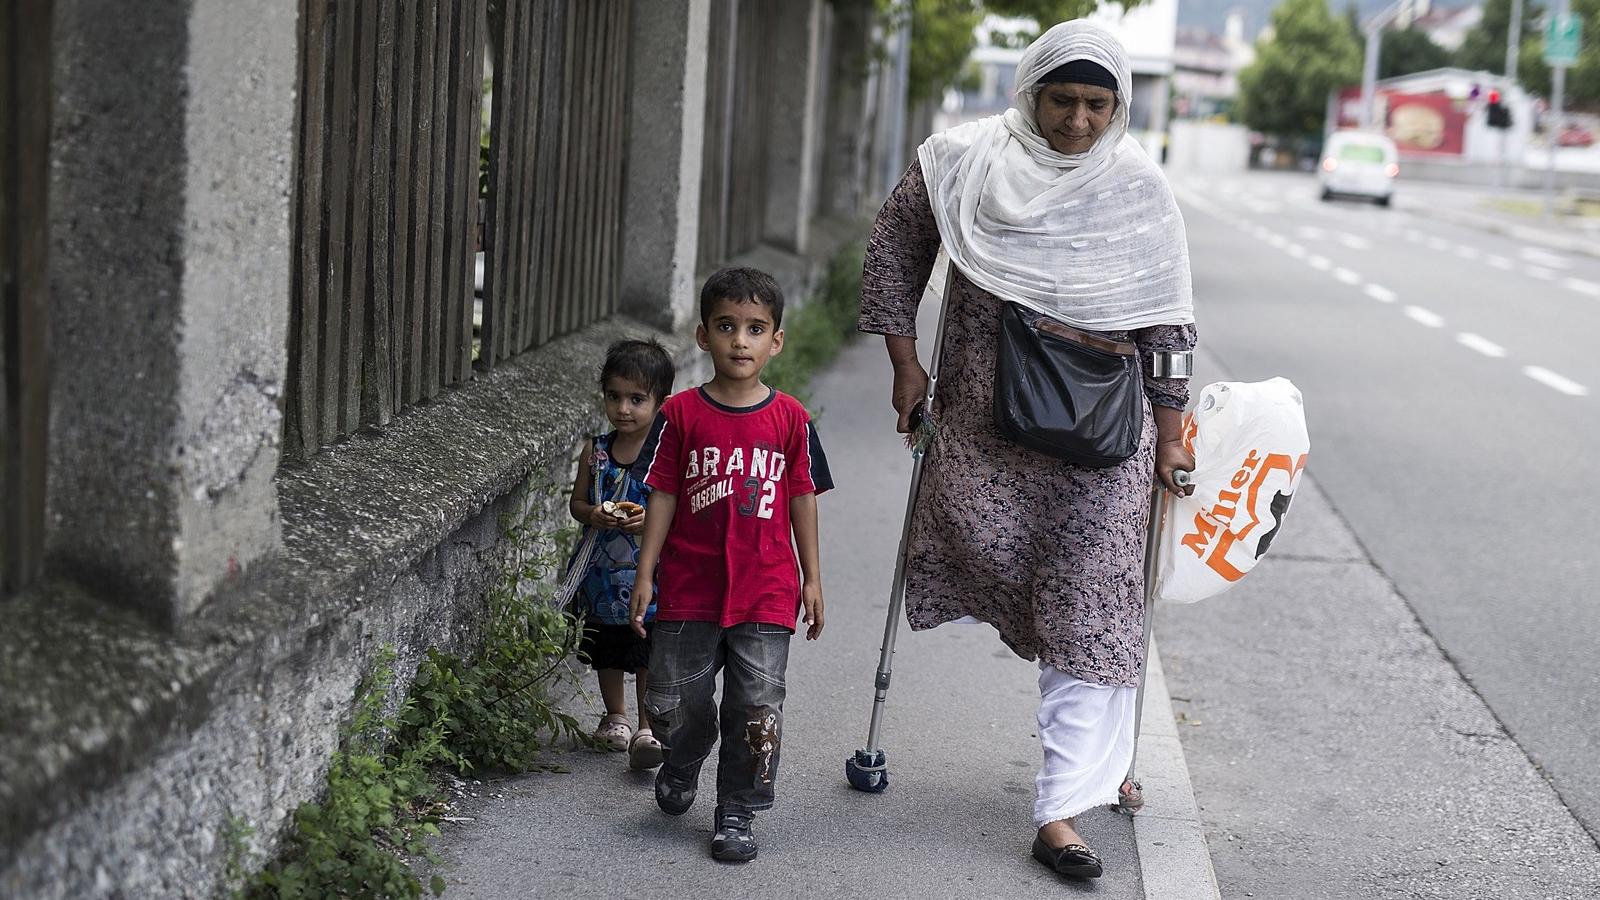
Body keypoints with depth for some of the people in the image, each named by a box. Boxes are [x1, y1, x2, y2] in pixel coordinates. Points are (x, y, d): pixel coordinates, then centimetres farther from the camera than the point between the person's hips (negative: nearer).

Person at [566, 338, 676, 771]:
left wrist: (651, 519, -24)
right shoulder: (596, 450, 2)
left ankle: (647, 730, 6)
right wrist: (593, 515, -13)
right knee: (607, 653, 18)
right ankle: (615, 718, 36)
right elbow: (576, 502, 8)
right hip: (604, 576, 4)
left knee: (650, 654, -2)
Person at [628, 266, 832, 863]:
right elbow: (662, 498, 0)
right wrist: (644, 575, -2)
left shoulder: (790, 419, -1)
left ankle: (737, 814, 16)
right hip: (689, 589, 0)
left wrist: (811, 579, 7)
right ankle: (681, 768, 40)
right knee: (675, 702, 9)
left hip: (765, 593, 0)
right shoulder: (681, 415, -3)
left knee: (757, 707, 1)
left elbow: (802, 500, 6)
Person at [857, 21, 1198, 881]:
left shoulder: (1138, 190, -2)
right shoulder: (961, 164, -2)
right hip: (984, 417, 1)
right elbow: (893, 253, 11)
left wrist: (1170, 435, 3)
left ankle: (1061, 811, -2)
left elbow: (1166, 324, 2)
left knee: (1088, 608, -6)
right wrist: (905, 362, 7)